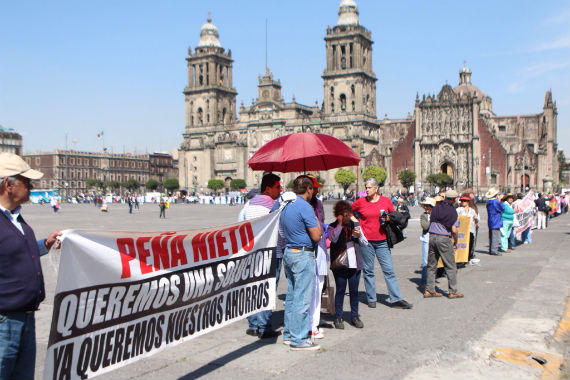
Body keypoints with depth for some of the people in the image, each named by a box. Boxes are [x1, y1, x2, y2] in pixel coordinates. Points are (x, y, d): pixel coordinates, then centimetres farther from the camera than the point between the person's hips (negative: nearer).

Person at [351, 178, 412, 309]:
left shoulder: (386, 201, 4)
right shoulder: (360, 202, 2)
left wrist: (388, 219, -4)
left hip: (382, 241, 1)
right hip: (366, 240, 0)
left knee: (389, 270, -1)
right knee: (368, 271, 6)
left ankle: (396, 299, 3)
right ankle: (371, 299, 16)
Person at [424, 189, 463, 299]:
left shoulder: (436, 207, 8)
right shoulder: (452, 211, -9)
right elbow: (454, 230, -12)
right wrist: (455, 242, 2)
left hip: (432, 236, 6)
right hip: (444, 239, -6)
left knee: (431, 265, 12)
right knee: (451, 266, 4)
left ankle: (429, 290, 14)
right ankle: (453, 291, 7)